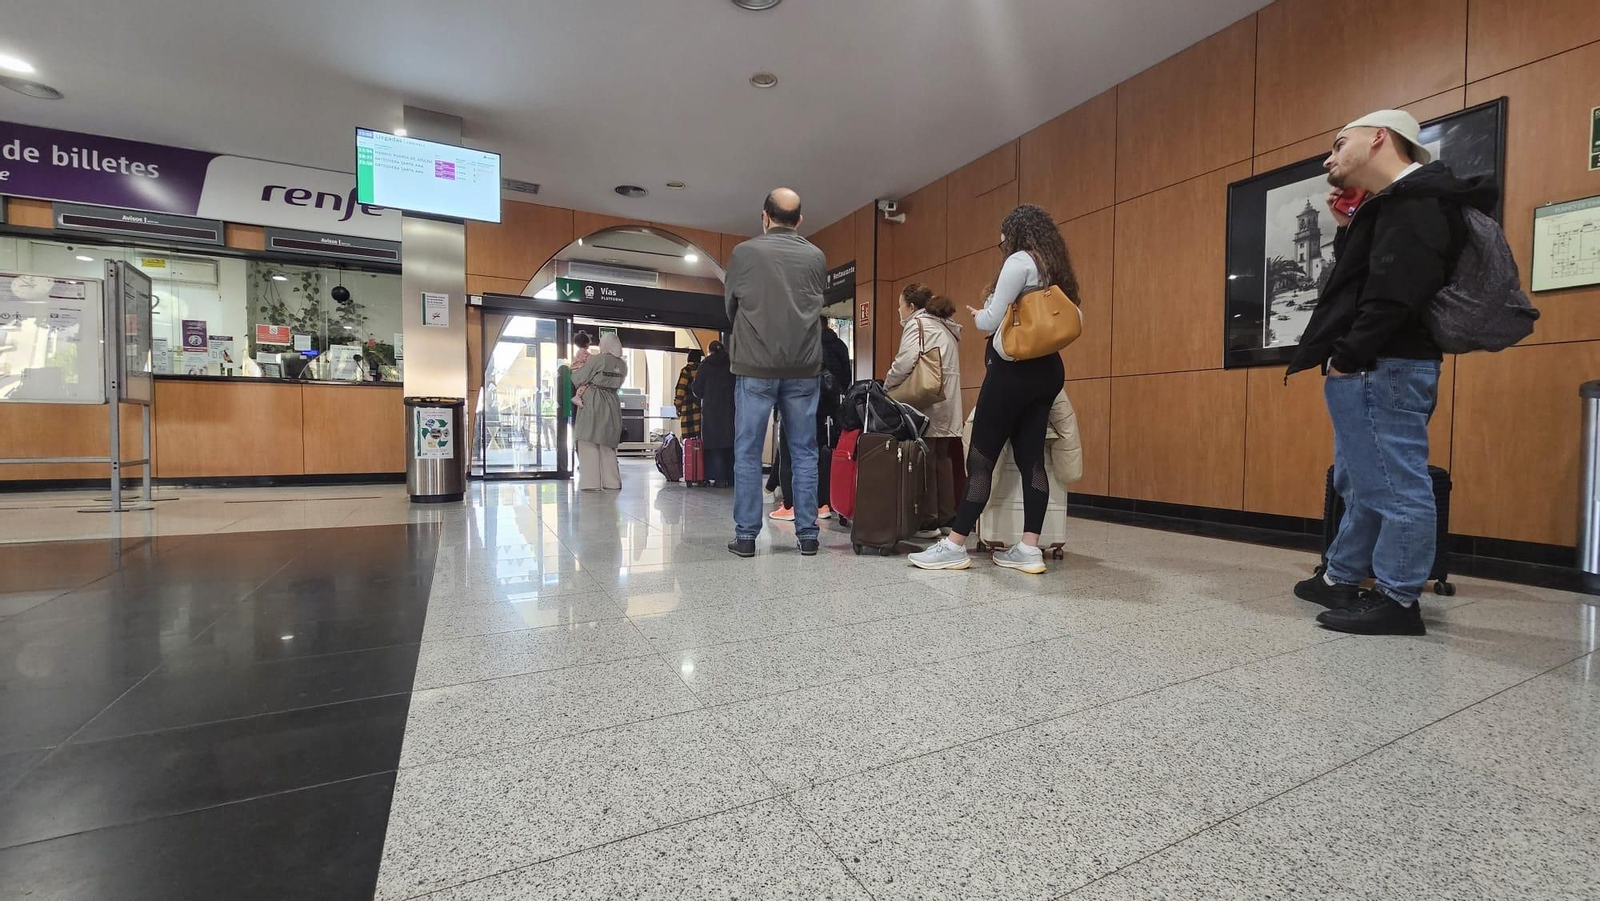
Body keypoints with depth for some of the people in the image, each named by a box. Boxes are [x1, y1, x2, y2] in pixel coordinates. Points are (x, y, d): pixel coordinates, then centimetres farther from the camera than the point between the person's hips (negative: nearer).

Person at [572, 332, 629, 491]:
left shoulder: (597, 360, -11)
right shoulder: (622, 364, 6)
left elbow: (578, 379, -5)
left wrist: (575, 369, 17)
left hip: (593, 403, -5)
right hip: (612, 404, 6)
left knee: (589, 444, 2)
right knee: (608, 444, 14)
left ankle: (591, 482, 1)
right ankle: (612, 482, 14)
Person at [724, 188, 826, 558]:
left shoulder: (744, 252, 0)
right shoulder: (815, 256, 6)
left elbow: (730, 308, 11)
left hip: (756, 365, -2)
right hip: (804, 367, 2)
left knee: (748, 452, 5)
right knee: (804, 452, 7)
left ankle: (746, 535, 7)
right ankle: (807, 534, 9)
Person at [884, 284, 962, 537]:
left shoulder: (917, 323, -3)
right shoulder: (945, 327, 24)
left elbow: (906, 362, -17)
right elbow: (949, 366, 20)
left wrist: (887, 387, -2)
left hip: (927, 405, -9)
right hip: (948, 404, 9)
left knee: (924, 461, -7)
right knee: (942, 458, 11)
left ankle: (928, 521, -5)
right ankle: (946, 517, 15)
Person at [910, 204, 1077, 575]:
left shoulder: (1020, 261, -5)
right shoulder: (1056, 269, 19)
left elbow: (992, 321, -12)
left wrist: (976, 314, 11)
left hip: (1014, 369, -8)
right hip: (1047, 370, 9)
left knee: (981, 457, -7)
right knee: (1031, 458, 4)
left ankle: (955, 546, -5)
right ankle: (1029, 549, 3)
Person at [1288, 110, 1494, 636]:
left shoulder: (1413, 203, -10)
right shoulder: (1397, 204, 20)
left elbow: (1395, 293, -22)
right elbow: (1360, 281, 21)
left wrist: (1345, 357, -19)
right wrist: (1347, 230, 16)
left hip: (1380, 369, -11)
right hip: (1371, 369, 11)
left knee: (1394, 488, -4)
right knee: (1361, 484, 17)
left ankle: (1398, 600, 6)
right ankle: (1342, 579, 29)